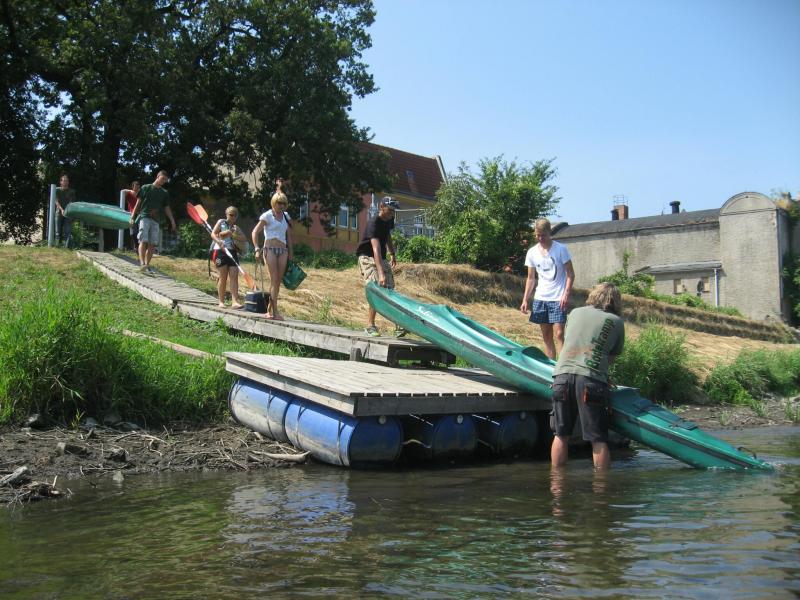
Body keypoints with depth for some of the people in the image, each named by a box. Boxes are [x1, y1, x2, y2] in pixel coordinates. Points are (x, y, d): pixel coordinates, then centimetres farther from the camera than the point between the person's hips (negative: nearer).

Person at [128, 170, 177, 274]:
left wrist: (172, 220, 5)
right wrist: (133, 216, 0)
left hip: (155, 220, 4)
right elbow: (138, 203, 6)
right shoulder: (145, 188, 7)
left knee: (152, 244, 0)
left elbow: (167, 208, 16)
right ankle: (142, 264, -25)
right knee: (143, 241, -16)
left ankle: (147, 266, 7)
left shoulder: (165, 193, 16)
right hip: (144, 217, -4)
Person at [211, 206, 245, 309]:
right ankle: (221, 302, 10)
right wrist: (219, 242, -21)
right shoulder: (221, 222, 8)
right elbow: (213, 234, -4)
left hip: (232, 252, 4)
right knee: (223, 278, -1)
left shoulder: (236, 228, 17)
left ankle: (234, 302, -15)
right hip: (221, 251, -3)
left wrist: (233, 234, -13)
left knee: (234, 277, -8)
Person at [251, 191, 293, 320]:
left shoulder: (286, 216, 15)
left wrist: (290, 253, 15)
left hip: (283, 251, 5)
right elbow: (255, 232, -3)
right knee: (274, 280, -12)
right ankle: (275, 312, -14)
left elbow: (289, 236, 19)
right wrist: (257, 249, -13)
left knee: (278, 281, 4)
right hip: (270, 249, -5)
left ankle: (270, 311, 12)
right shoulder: (267, 216, -1)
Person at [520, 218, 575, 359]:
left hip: (558, 299, -5)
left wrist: (566, 294, -17)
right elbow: (531, 278, 12)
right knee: (546, 336, 8)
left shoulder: (561, 249, -6)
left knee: (559, 334, -12)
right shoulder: (532, 252, 6)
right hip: (540, 298, 5)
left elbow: (570, 274, -5)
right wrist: (525, 299, 4)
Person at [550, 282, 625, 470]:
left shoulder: (575, 313, 23)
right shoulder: (616, 322, 13)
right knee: (598, 439, 1)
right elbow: (613, 356, 16)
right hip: (591, 379, -3)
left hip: (562, 375, 3)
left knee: (561, 435, 12)